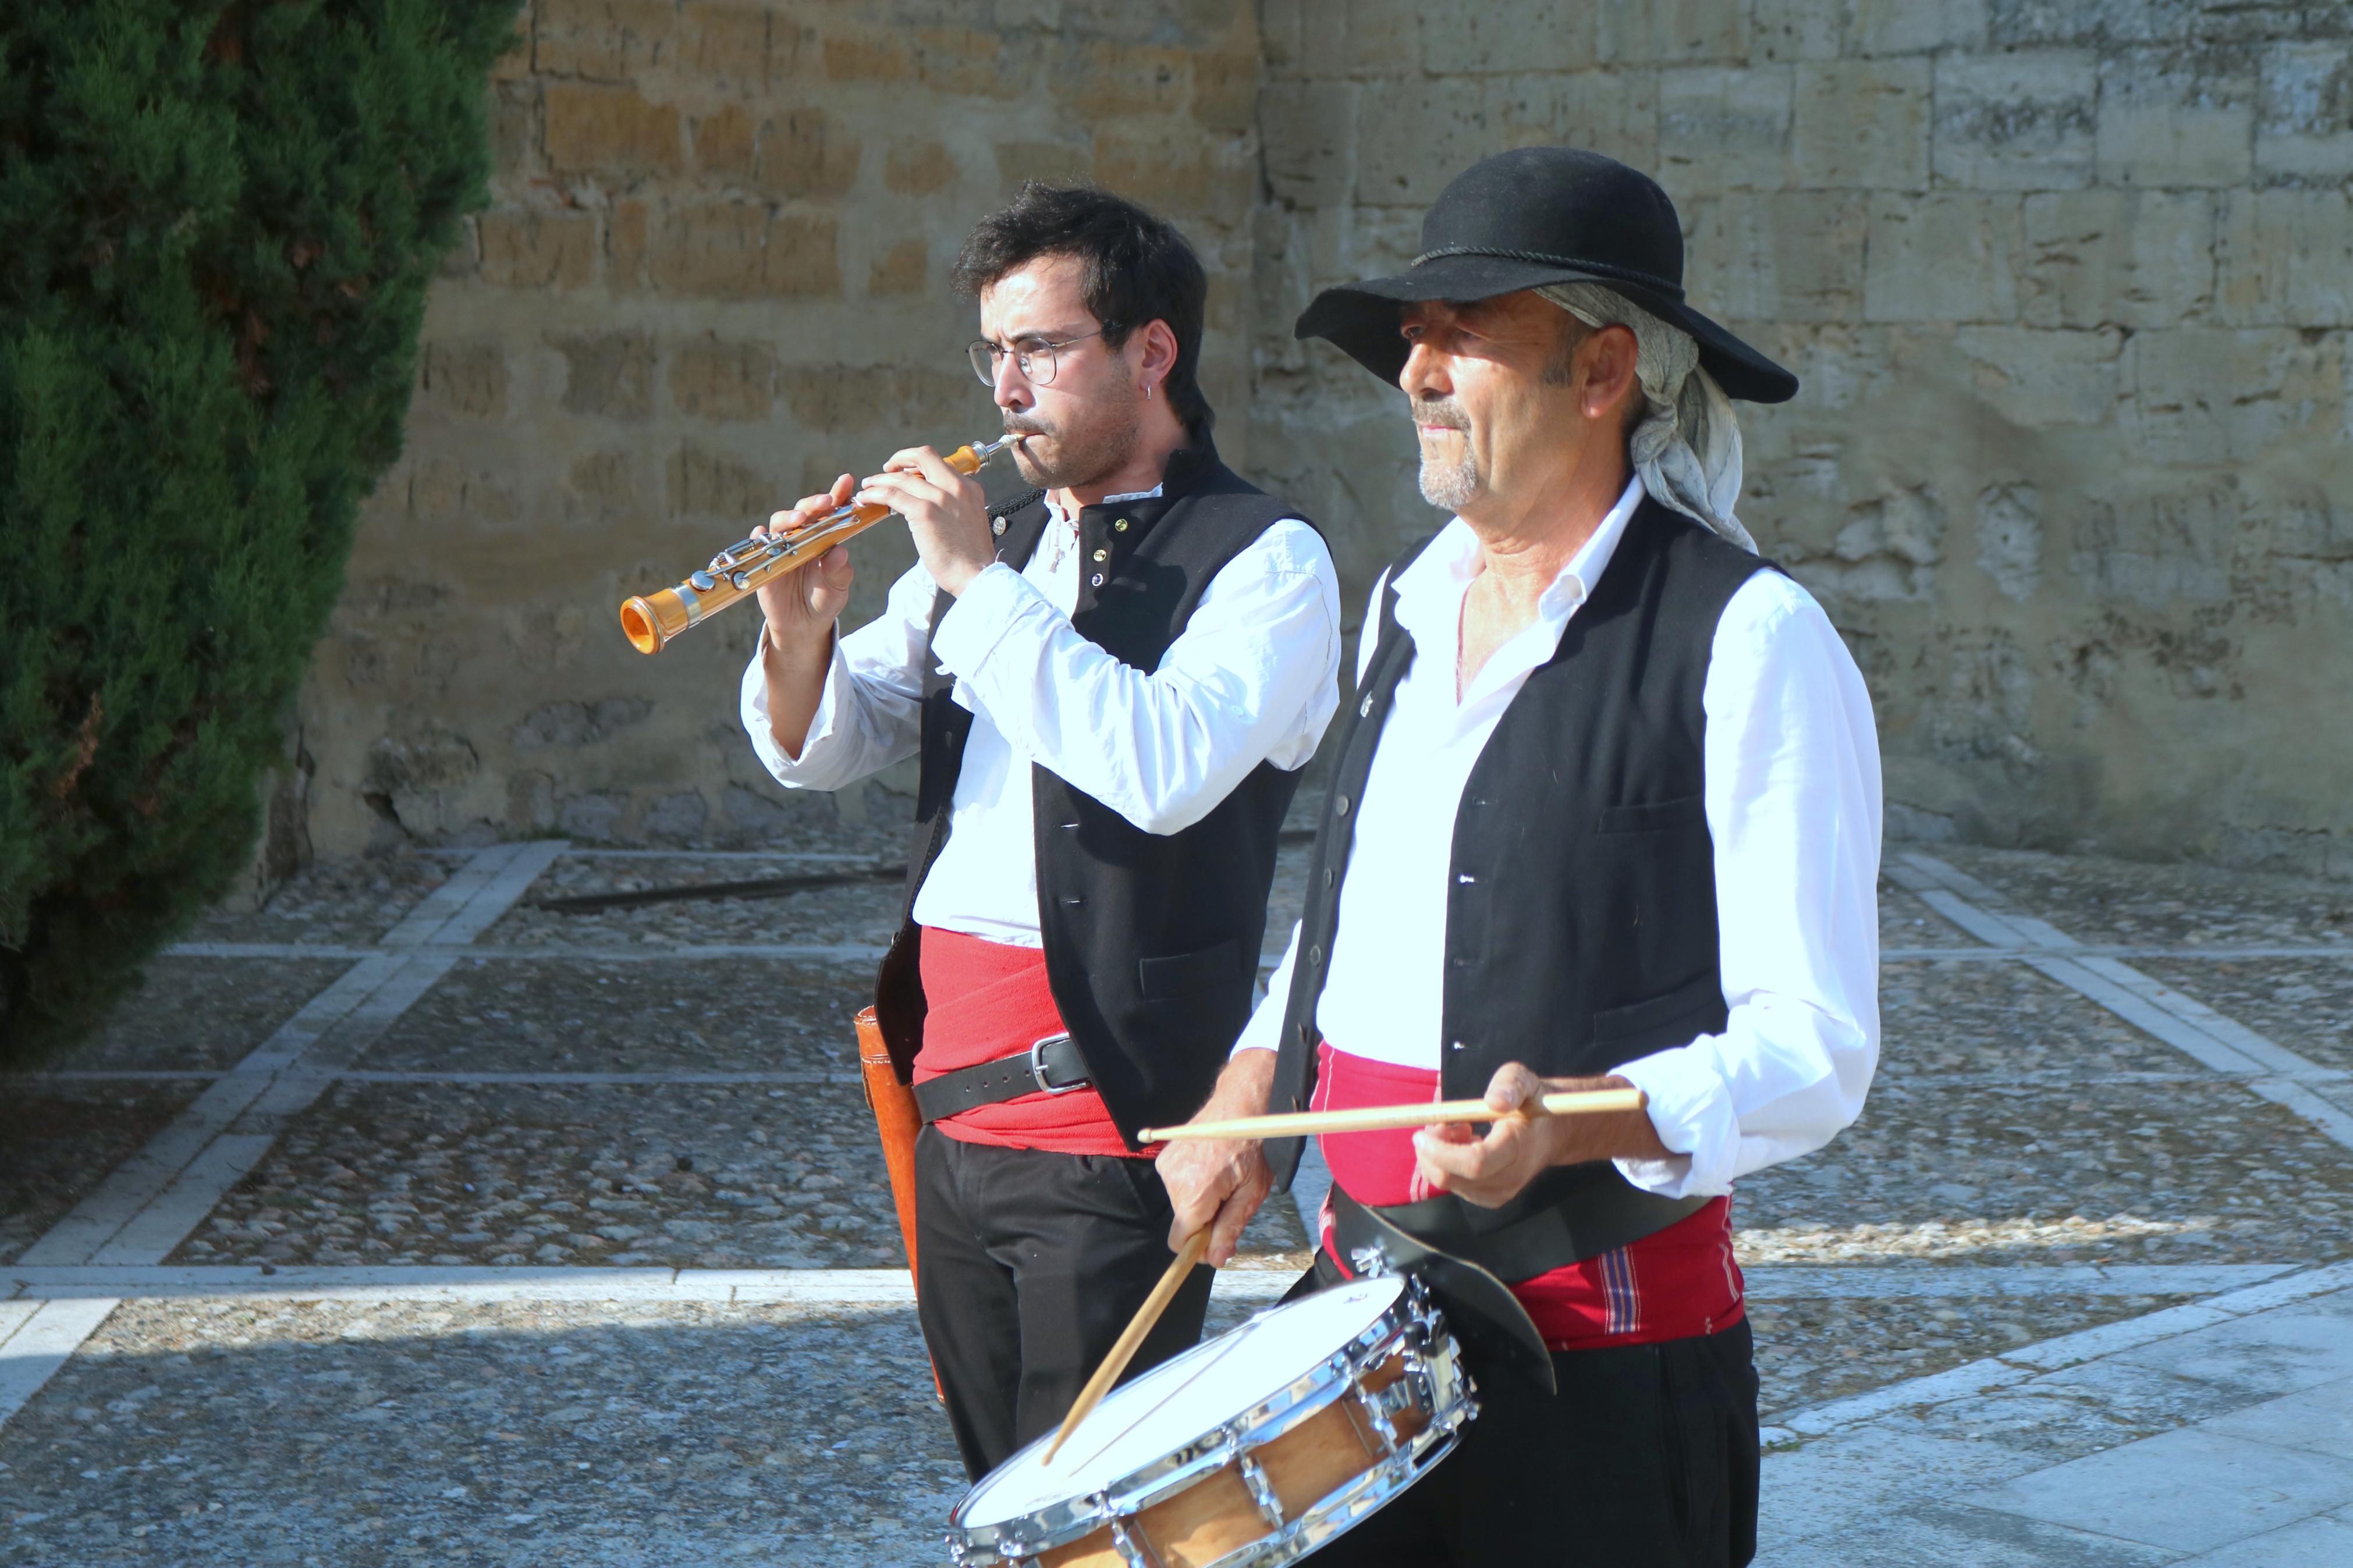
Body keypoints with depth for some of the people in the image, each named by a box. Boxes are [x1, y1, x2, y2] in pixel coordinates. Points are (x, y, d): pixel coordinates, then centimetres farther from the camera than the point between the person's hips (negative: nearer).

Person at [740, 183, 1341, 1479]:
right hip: (953, 1108, 7)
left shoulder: (1265, 558, -5)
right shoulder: (992, 543, 17)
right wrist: (800, 631, -9)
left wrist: (980, 584, -19)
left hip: (1104, 1122, -7)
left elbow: (1166, 767, -24)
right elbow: (819, 750, 13)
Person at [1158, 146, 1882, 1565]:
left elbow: (1816, 1049, -14)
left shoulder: (1750, 640, -12)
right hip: (1362, 1301, 6)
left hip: (1604, 1355, -6)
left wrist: (1573, 1124, -29)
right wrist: (1250, 1093, 10)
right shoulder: (1407, 604, 11)